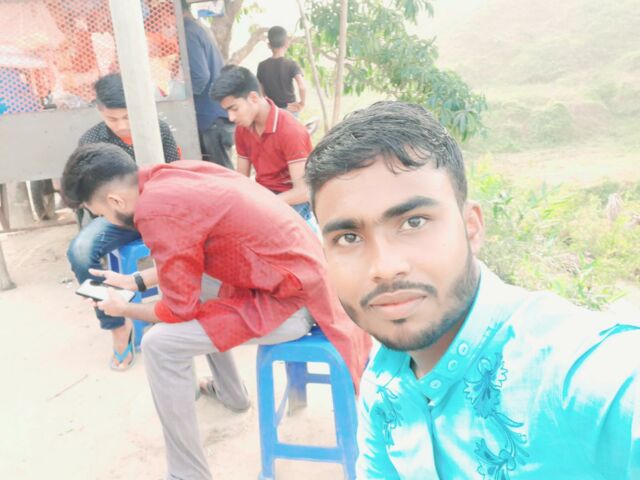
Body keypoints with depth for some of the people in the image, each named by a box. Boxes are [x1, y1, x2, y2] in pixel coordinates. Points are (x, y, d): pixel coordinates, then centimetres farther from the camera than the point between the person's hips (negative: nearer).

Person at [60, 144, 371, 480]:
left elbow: (180, 310, -10)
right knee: (186, 282, 24)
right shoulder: (173, 175, 4)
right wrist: (136, 281, 23)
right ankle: (229, 393, 39)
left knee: (159, 345, -10)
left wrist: (123, 309, 7)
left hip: (292, 301, -9)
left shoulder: (157, 210, -22)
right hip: (298, 270, 9)